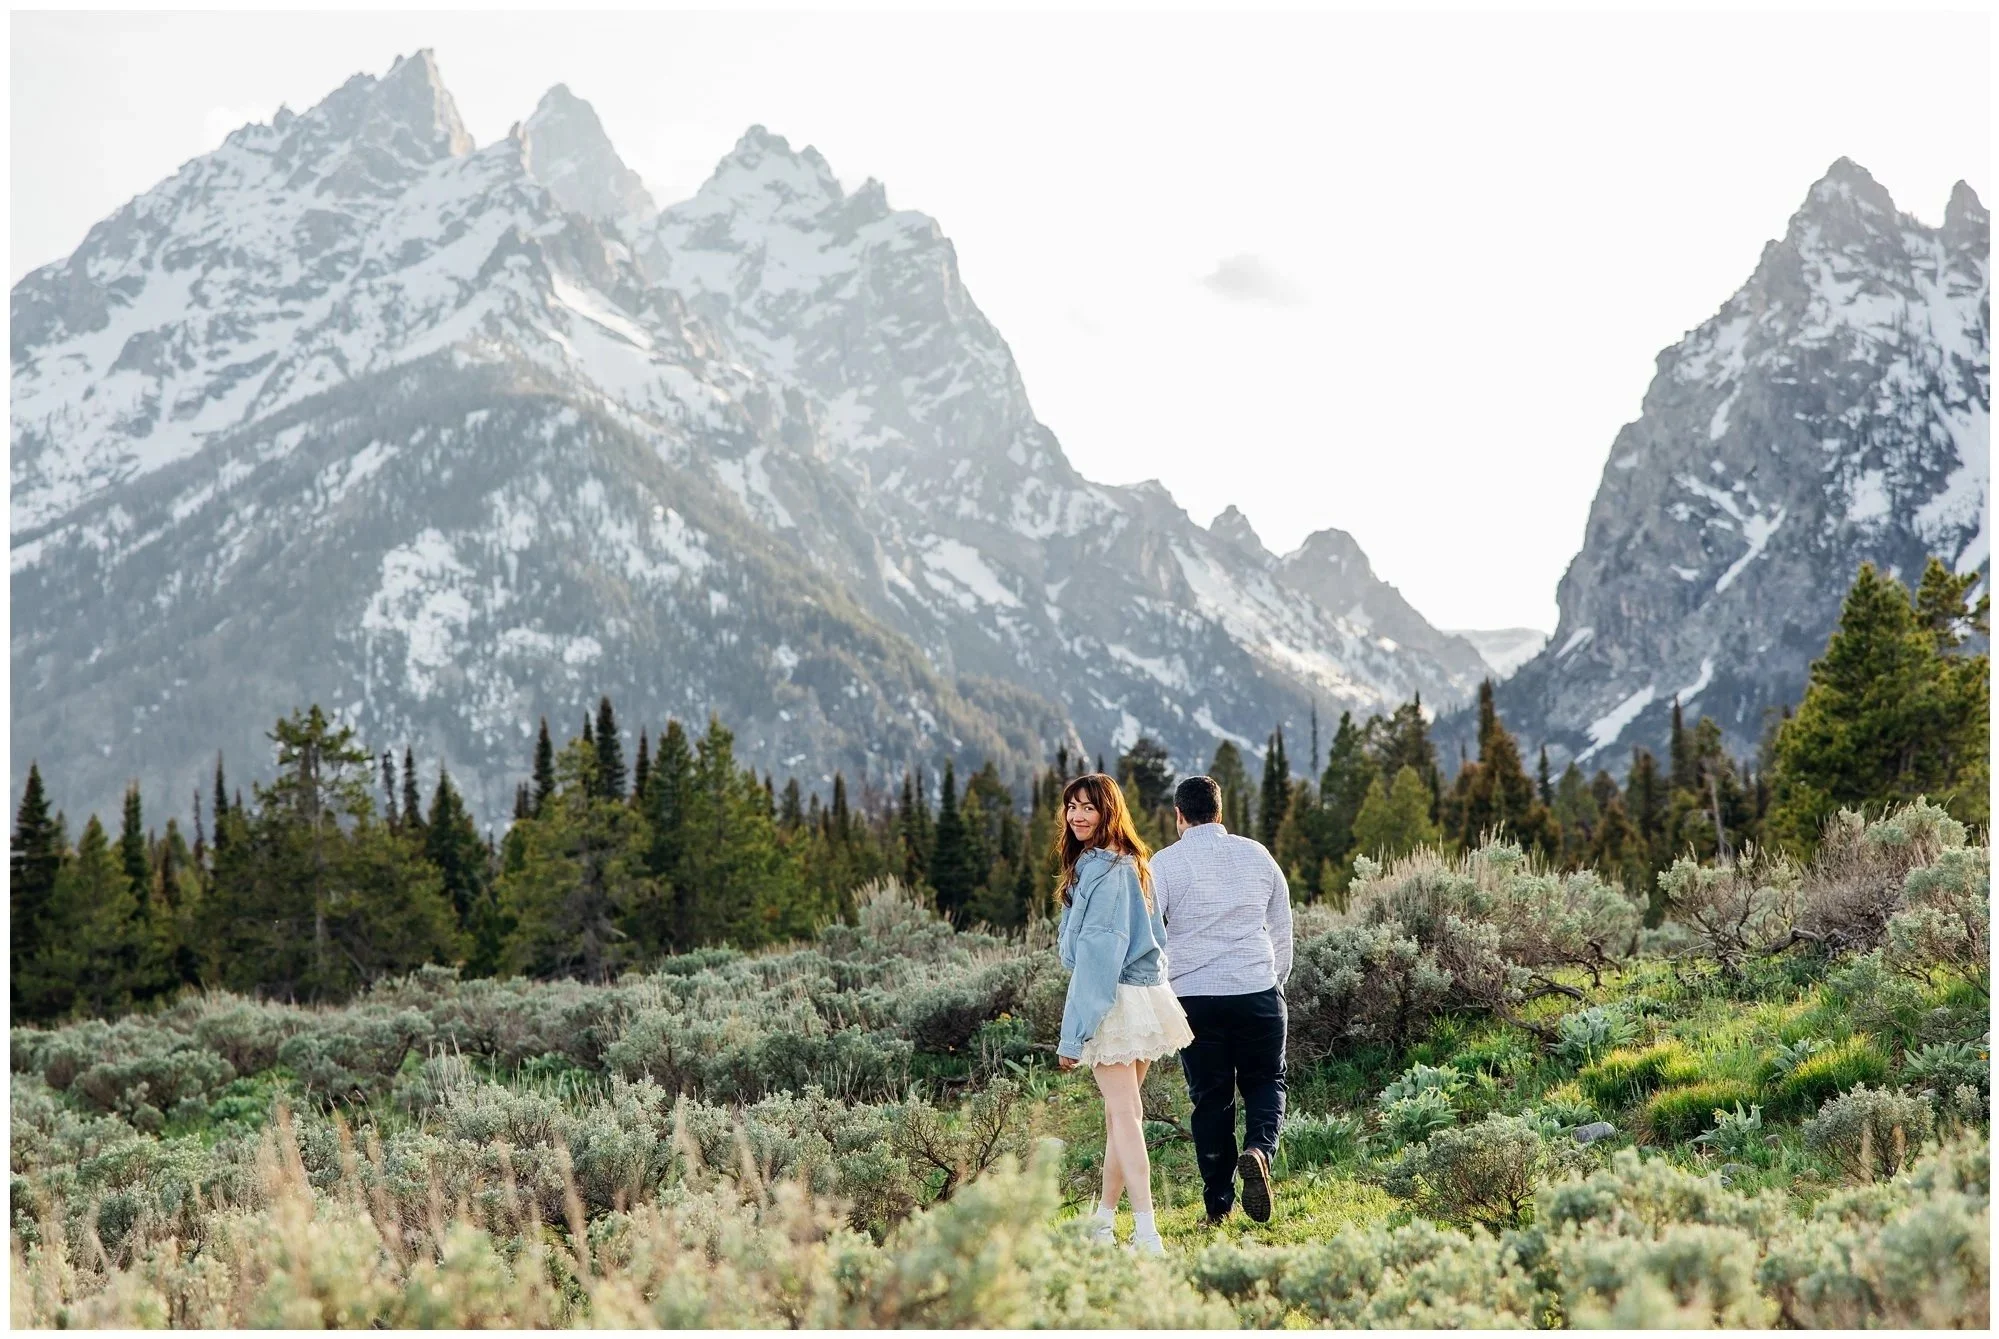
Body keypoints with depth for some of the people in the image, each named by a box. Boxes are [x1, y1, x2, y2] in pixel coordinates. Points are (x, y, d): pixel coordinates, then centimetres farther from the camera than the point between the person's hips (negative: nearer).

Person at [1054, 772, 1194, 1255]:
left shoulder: (1103, 872, -15)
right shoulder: (1131, 863, 14)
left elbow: (1097, 956, -19)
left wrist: (1073, 1034, -18)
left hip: (1114, 1001, -10)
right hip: (1144, 997, 10)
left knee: (1124, 1114, -10)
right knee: (1121, 1112, 16)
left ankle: (1147, 1234, -15)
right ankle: (1104, 1220, 27)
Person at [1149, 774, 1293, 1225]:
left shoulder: (1164, 864, -3)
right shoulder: (1257, 855, 7)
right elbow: (1282, 931, 14)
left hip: (1193, 997, -1)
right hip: (1257, 991, 1)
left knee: (1210, 1097, 9)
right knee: (1265, 1081, 16)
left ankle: (1218, 1204, 11)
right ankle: (1259, 1149, -14)